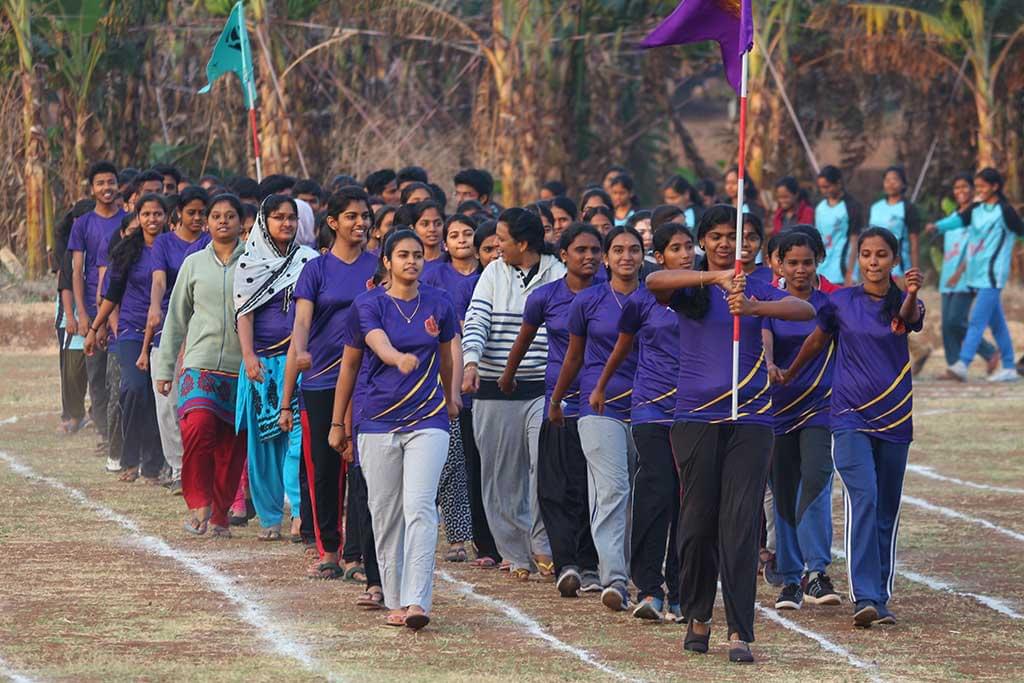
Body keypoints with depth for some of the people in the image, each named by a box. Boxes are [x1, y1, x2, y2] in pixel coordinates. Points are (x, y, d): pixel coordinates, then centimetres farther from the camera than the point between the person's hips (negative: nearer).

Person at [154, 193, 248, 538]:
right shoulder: (194, 264, 10)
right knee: (197, 427, -22)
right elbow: (176, 318, 15)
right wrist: (164, 367, 13)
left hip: (241, 368, 0)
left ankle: (220, 513, 15)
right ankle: (198, 502, -12)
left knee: (232, 445, 2)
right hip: (200, 364, 0)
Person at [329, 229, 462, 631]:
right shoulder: (368, 304, -2)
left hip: (428, 421, 0)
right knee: (386, 516, 4)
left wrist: (451, 397, 30)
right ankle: (394, 601, 16)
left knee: (420, 508, -14)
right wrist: (338, 422, -18)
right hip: (378, 422, 0)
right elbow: (349, 364, -11)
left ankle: (417, 602, -21)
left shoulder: (438, 304, 5)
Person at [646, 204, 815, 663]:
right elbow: (654, 282, -18)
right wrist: (714, 277, -32)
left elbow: (805, 311, -10)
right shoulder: (691, 290, 5)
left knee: (740, 523, -8)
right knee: (698, 521, 3)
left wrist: (753, 307, -28)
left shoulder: (757, 289, 8)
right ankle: (698, 616, 22)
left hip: (749, 419, 0)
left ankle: (740, 632, -9)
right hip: (696, 417, 0)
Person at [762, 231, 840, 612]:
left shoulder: (831, 304, 4)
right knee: (784, 494, 5)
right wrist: (768, 364, -39)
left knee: (815, 481, -20)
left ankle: (816, 573, -24)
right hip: (778, 408, 1)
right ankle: (790, 580, 14)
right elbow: (762, 338, -15)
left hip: (821, 407, -1)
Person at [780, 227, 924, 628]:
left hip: (895, 419, 2)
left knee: (887, 510, 8)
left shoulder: (901, 303, 0)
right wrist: (788, 376, 26)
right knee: (863, 498, -18)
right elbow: (817, 342, 16)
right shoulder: (841, 302, 1)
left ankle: (880, 599, 17)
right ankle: (864, 598, -25)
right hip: (850, 416, -2)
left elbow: (910, 319, -24)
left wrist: (912, 295, -46)